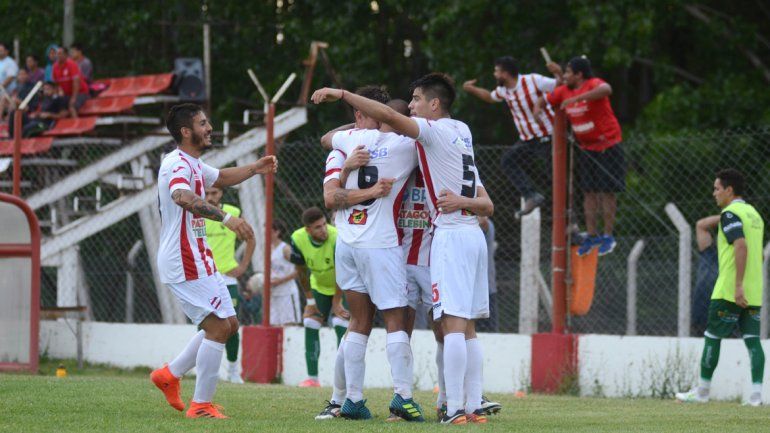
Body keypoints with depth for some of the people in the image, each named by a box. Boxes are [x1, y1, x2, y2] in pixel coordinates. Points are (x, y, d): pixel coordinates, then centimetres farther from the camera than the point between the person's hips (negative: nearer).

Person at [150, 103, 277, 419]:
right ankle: (201, 405, -6)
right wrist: (226, 218, -50)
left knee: (228, 324, 14)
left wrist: (254, 168, 21)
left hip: (198, 259, 10)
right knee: (218, 327, -11)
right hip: (184, 262, -10)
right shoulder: (178, 164, -17)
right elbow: (183, 197, -39)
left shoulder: (194, 164, 16)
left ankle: (170, 374, 19)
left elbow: (220, 177, 37)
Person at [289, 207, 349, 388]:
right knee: (310, 325, -4)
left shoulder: (337, 238, -34)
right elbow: (301, 270, -5)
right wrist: (310, 299, 0)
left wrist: (336, 302, -19)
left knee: (340, 323, -19)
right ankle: (312, 377, 2)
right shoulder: (298, 239, -20)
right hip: (319, 286, 4)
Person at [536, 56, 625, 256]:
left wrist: (577, 98, -44)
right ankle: (592, 236, 13)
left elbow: (606, 90, -43)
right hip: (586, 148, 7)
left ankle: (608, 236, 3)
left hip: (607, 146, -7)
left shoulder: (594, 84, -18)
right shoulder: (564, 91, 5)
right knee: (589, 192, 6)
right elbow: (544, 100, 21)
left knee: (607, 191, -3)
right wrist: (538, 108, -4)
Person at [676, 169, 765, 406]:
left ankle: (701, 391, 8)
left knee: (712, 337, 2)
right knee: (752, 339, 2)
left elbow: (741, 245, -24)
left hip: (730, 291, -8)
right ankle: (756, 393, -7)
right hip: (754, 293, 8)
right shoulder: (754, 214, 17)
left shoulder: (730, 214, -10)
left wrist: (738, 285, -26)